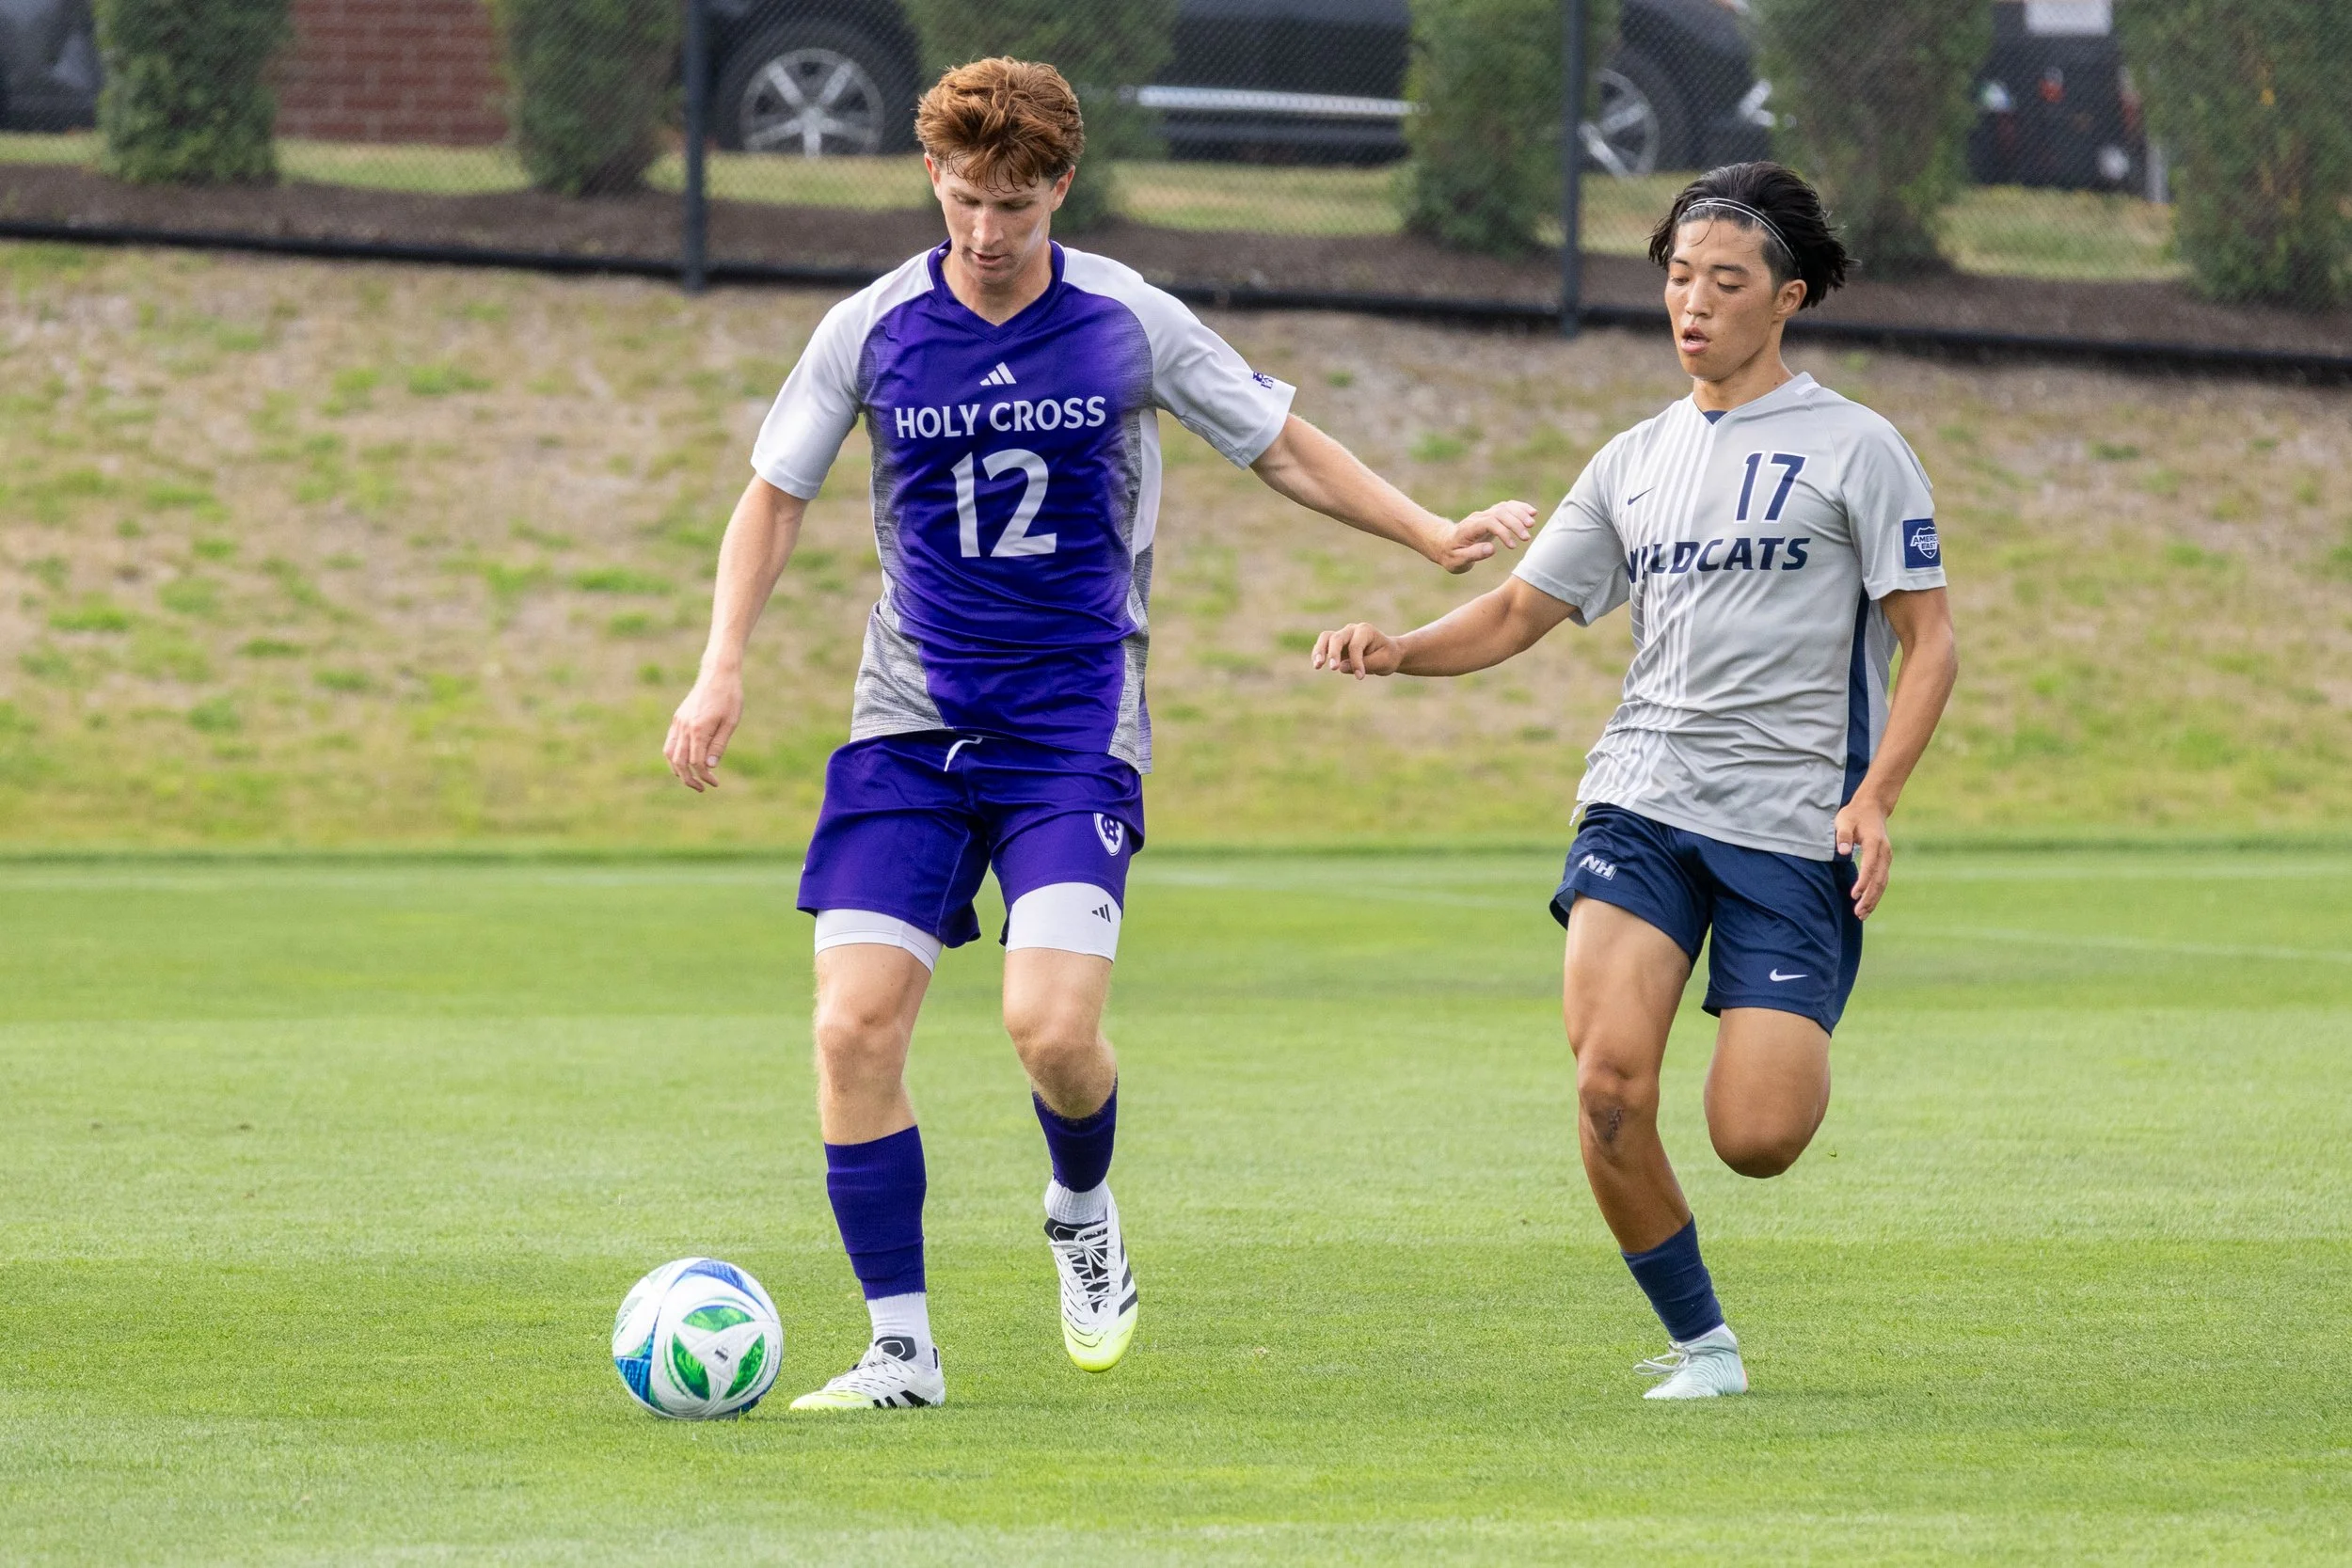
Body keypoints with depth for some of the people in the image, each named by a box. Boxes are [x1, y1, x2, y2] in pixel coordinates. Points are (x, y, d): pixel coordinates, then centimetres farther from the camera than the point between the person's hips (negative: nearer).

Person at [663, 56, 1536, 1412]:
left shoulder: (1131, 324, -4)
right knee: (855, 1027, -12)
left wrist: (1434, 535, 4)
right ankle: (902, 1351, -2)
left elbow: (1282, 448, 9)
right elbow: (776, 495, 10)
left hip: (1077, 726, -2)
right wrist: (724, 668, -1)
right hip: (911, 723, 2)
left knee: (1053, 1024, -19)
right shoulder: (872, 331, -2)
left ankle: (1083, 1210, 17)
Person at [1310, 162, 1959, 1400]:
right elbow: (1518, 612, 17)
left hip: (1794, 824, -3)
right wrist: (1396, 650, -2)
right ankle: (1699, 1343, -1)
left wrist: (1873, 798, -13)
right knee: (1610, 1083, -18)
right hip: (1642, 800, 3)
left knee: (1754, 1139, -12)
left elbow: (1928, 638, -1)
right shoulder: (1635, 462, 15)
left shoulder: (1855, 448, 1)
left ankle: (1798, 1055, 26)